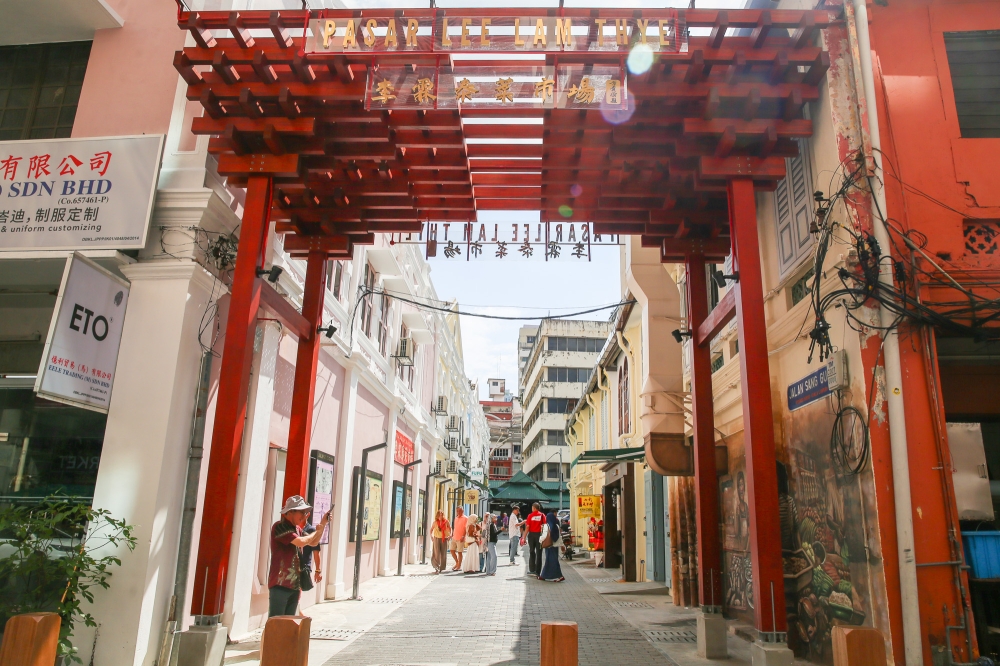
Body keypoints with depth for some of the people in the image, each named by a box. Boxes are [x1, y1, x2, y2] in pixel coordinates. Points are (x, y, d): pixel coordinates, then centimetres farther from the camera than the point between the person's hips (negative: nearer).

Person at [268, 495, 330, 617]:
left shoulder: (297, 529, 13)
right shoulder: (279, 527, -13)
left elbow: (313, 543, 22)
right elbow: (301, 542, -24)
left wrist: (323, 524, 9)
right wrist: (317, 531, -7)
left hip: (295, 584, 8)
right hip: (280, 583, -8)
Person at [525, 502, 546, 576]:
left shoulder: (530, 515, -3)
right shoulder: (542, 515, -2)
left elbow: (528, 527, -6)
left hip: (531, 534, 0)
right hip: (539, 534, 0)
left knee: (531, 552, 13)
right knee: (539, 553, 5)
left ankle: (532, 570, 12)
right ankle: (537, 571, 3)